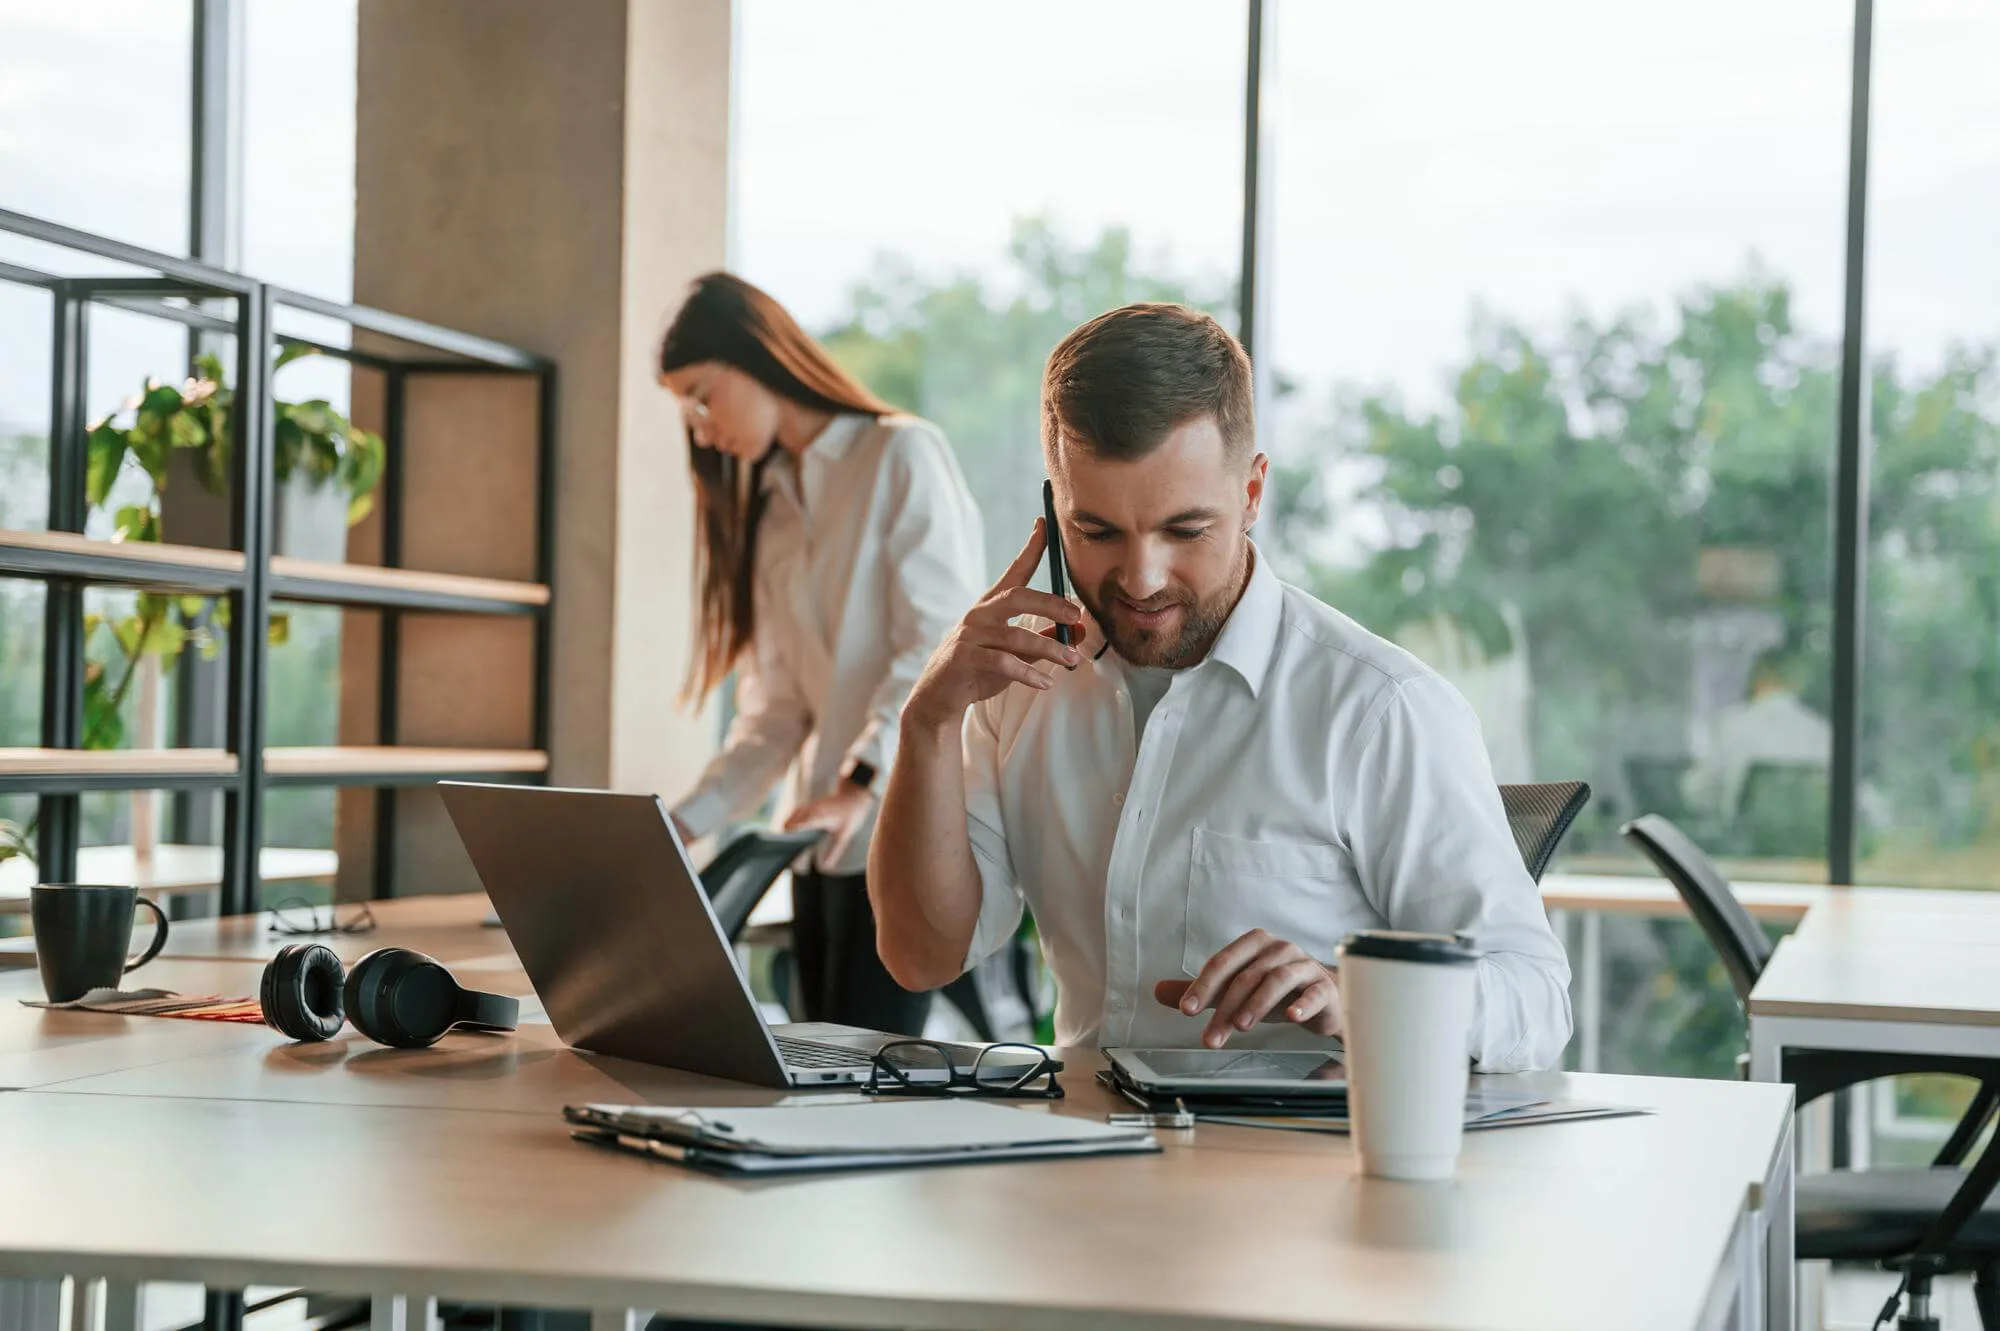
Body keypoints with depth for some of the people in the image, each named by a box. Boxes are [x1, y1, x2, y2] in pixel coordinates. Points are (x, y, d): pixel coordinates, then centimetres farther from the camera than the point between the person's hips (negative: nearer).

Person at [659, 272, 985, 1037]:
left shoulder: (903, 456, -1)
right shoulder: (768, 509, 19)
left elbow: (942, 644, -13)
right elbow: (777, 711, 13)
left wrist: (862, 783, -24)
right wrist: (686, 825, 0)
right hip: (826, 842, 7)